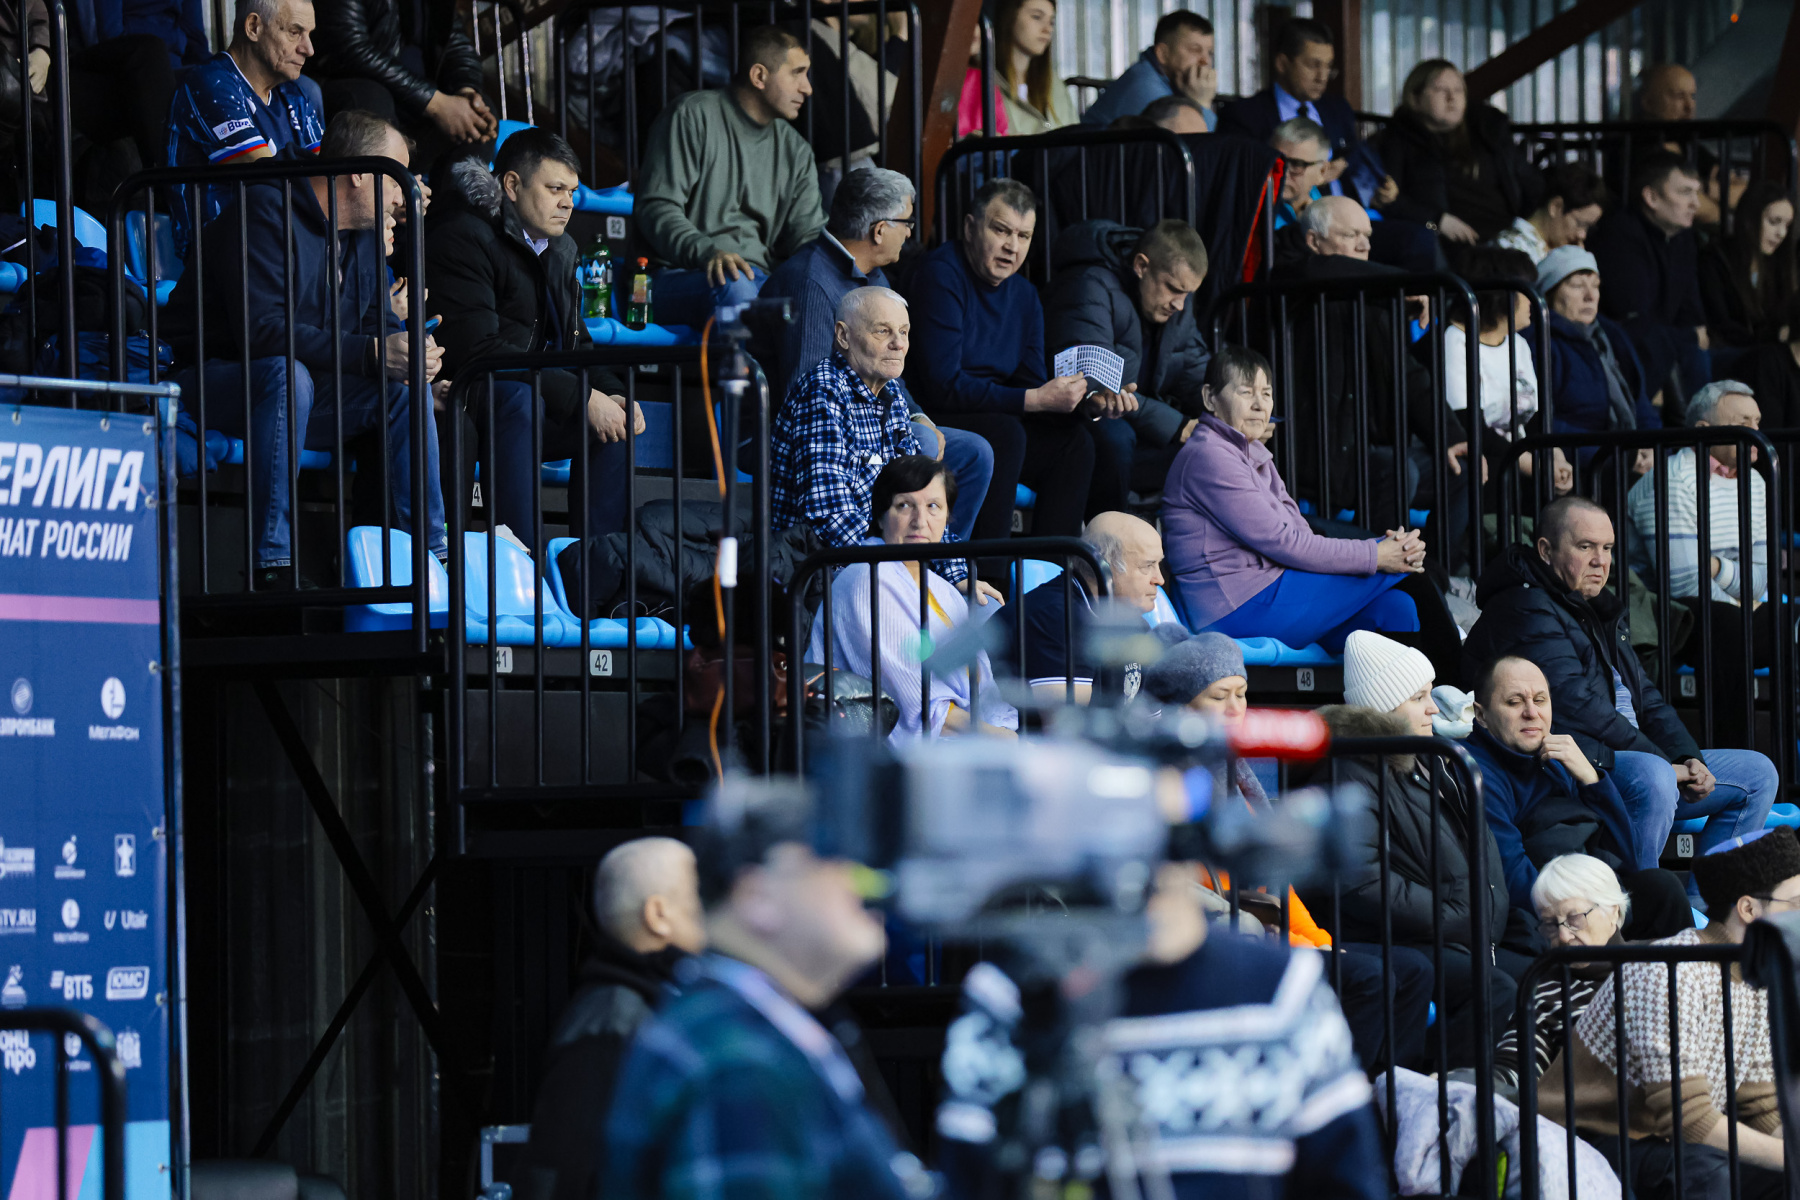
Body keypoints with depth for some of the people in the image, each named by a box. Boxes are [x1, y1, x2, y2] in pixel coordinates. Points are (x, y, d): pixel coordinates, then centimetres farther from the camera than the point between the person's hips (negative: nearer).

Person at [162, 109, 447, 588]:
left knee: (407, 389, -6)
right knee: (289, 374, -37)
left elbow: (379, 326, 13)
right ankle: (272, 562, -39)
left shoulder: (366, 234, 8)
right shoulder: (268, 211, -21)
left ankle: (431, 557, -3)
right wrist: (369, 353, -33)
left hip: (293, 387, 8)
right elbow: (261, 329, -30)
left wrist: (412, 354, -14)